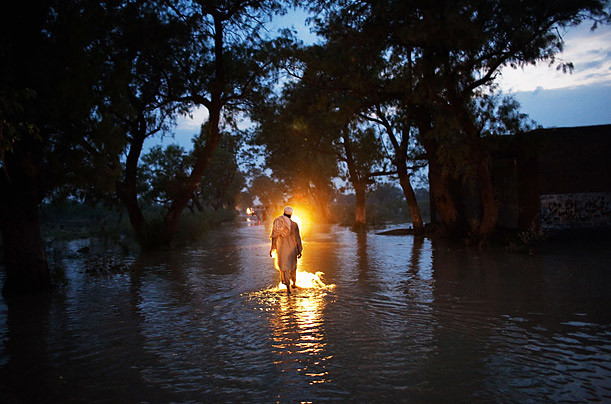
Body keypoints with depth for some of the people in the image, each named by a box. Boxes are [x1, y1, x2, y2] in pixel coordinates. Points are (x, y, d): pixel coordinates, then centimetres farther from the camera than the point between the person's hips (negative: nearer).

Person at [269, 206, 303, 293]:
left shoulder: (277, 223, -7)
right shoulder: (294, 225, -11)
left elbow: (274, 237, -1)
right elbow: (298, 238, -9)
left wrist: (272, 248, 10)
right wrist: (299, 250, -2)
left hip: (281, 248, 0)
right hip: (292, 249, 0)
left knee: (284, 267, 6)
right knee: (293, 266, 21)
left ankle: (288, 287, -2)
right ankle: (294, 283, 36)